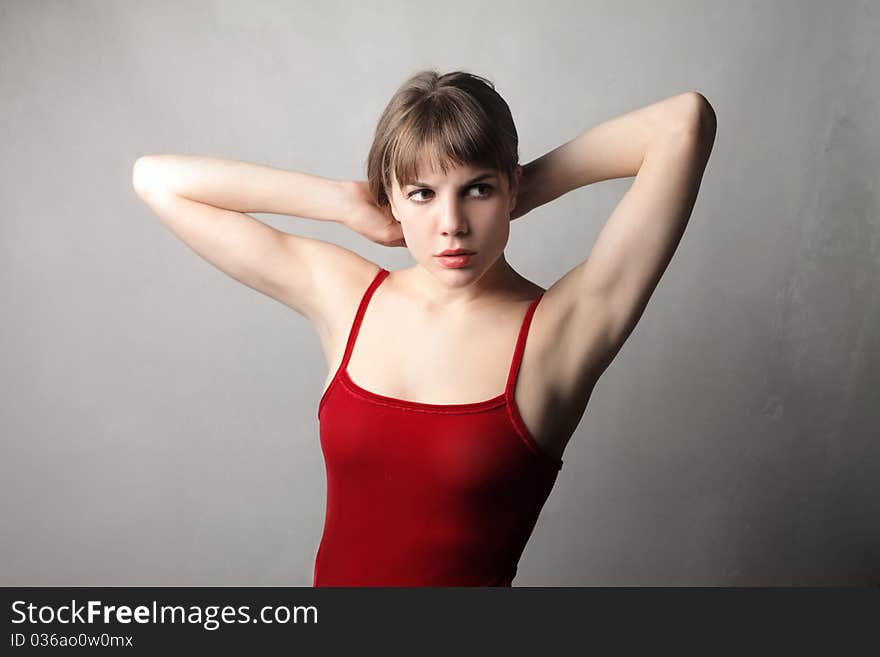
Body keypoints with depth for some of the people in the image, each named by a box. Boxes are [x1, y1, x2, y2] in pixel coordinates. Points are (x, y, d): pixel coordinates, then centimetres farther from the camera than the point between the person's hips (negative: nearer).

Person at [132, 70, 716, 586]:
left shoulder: (563, 330, -17)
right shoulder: (343, 296, -7)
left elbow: (685, 121, -24)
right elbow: (158, 179, -3)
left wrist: (535, 184, -11)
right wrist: (353, 205, -9)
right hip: (335, 572, 3)